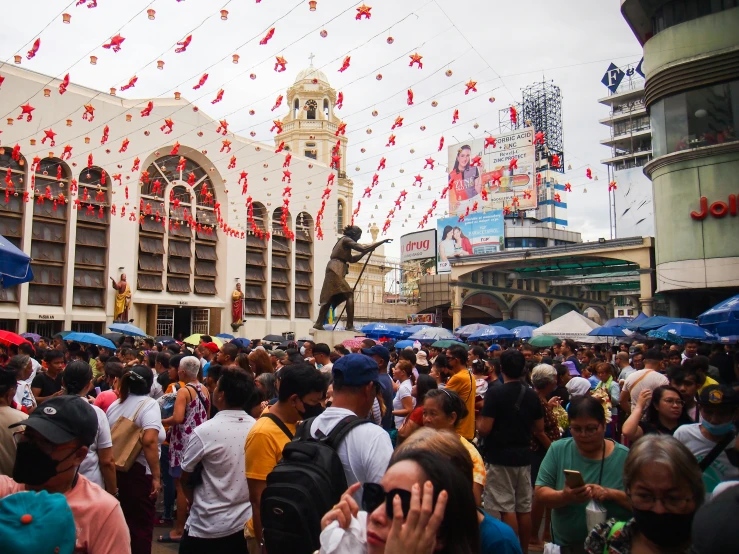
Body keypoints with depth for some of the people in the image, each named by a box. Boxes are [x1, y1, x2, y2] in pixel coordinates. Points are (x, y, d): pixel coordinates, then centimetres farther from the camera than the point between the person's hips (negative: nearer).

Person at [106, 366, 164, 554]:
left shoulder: (115, 404, 8)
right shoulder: (148, 404, -14)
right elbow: (149, 441, -27)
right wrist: (156, 476, -23)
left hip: (116, 470, 7)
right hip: (140, 472, -7)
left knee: (122, 521, 21)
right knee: (141, 524, 7)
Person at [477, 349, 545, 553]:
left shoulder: (494, 393, -15)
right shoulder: (532, 395, 3)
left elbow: (484, 429, -18)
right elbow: (539, 429, 9)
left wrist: (479, 418, 2)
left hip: (500, 458, -6)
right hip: (523, 456, 6)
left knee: (507, 508, 0)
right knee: (524, 508, 13)